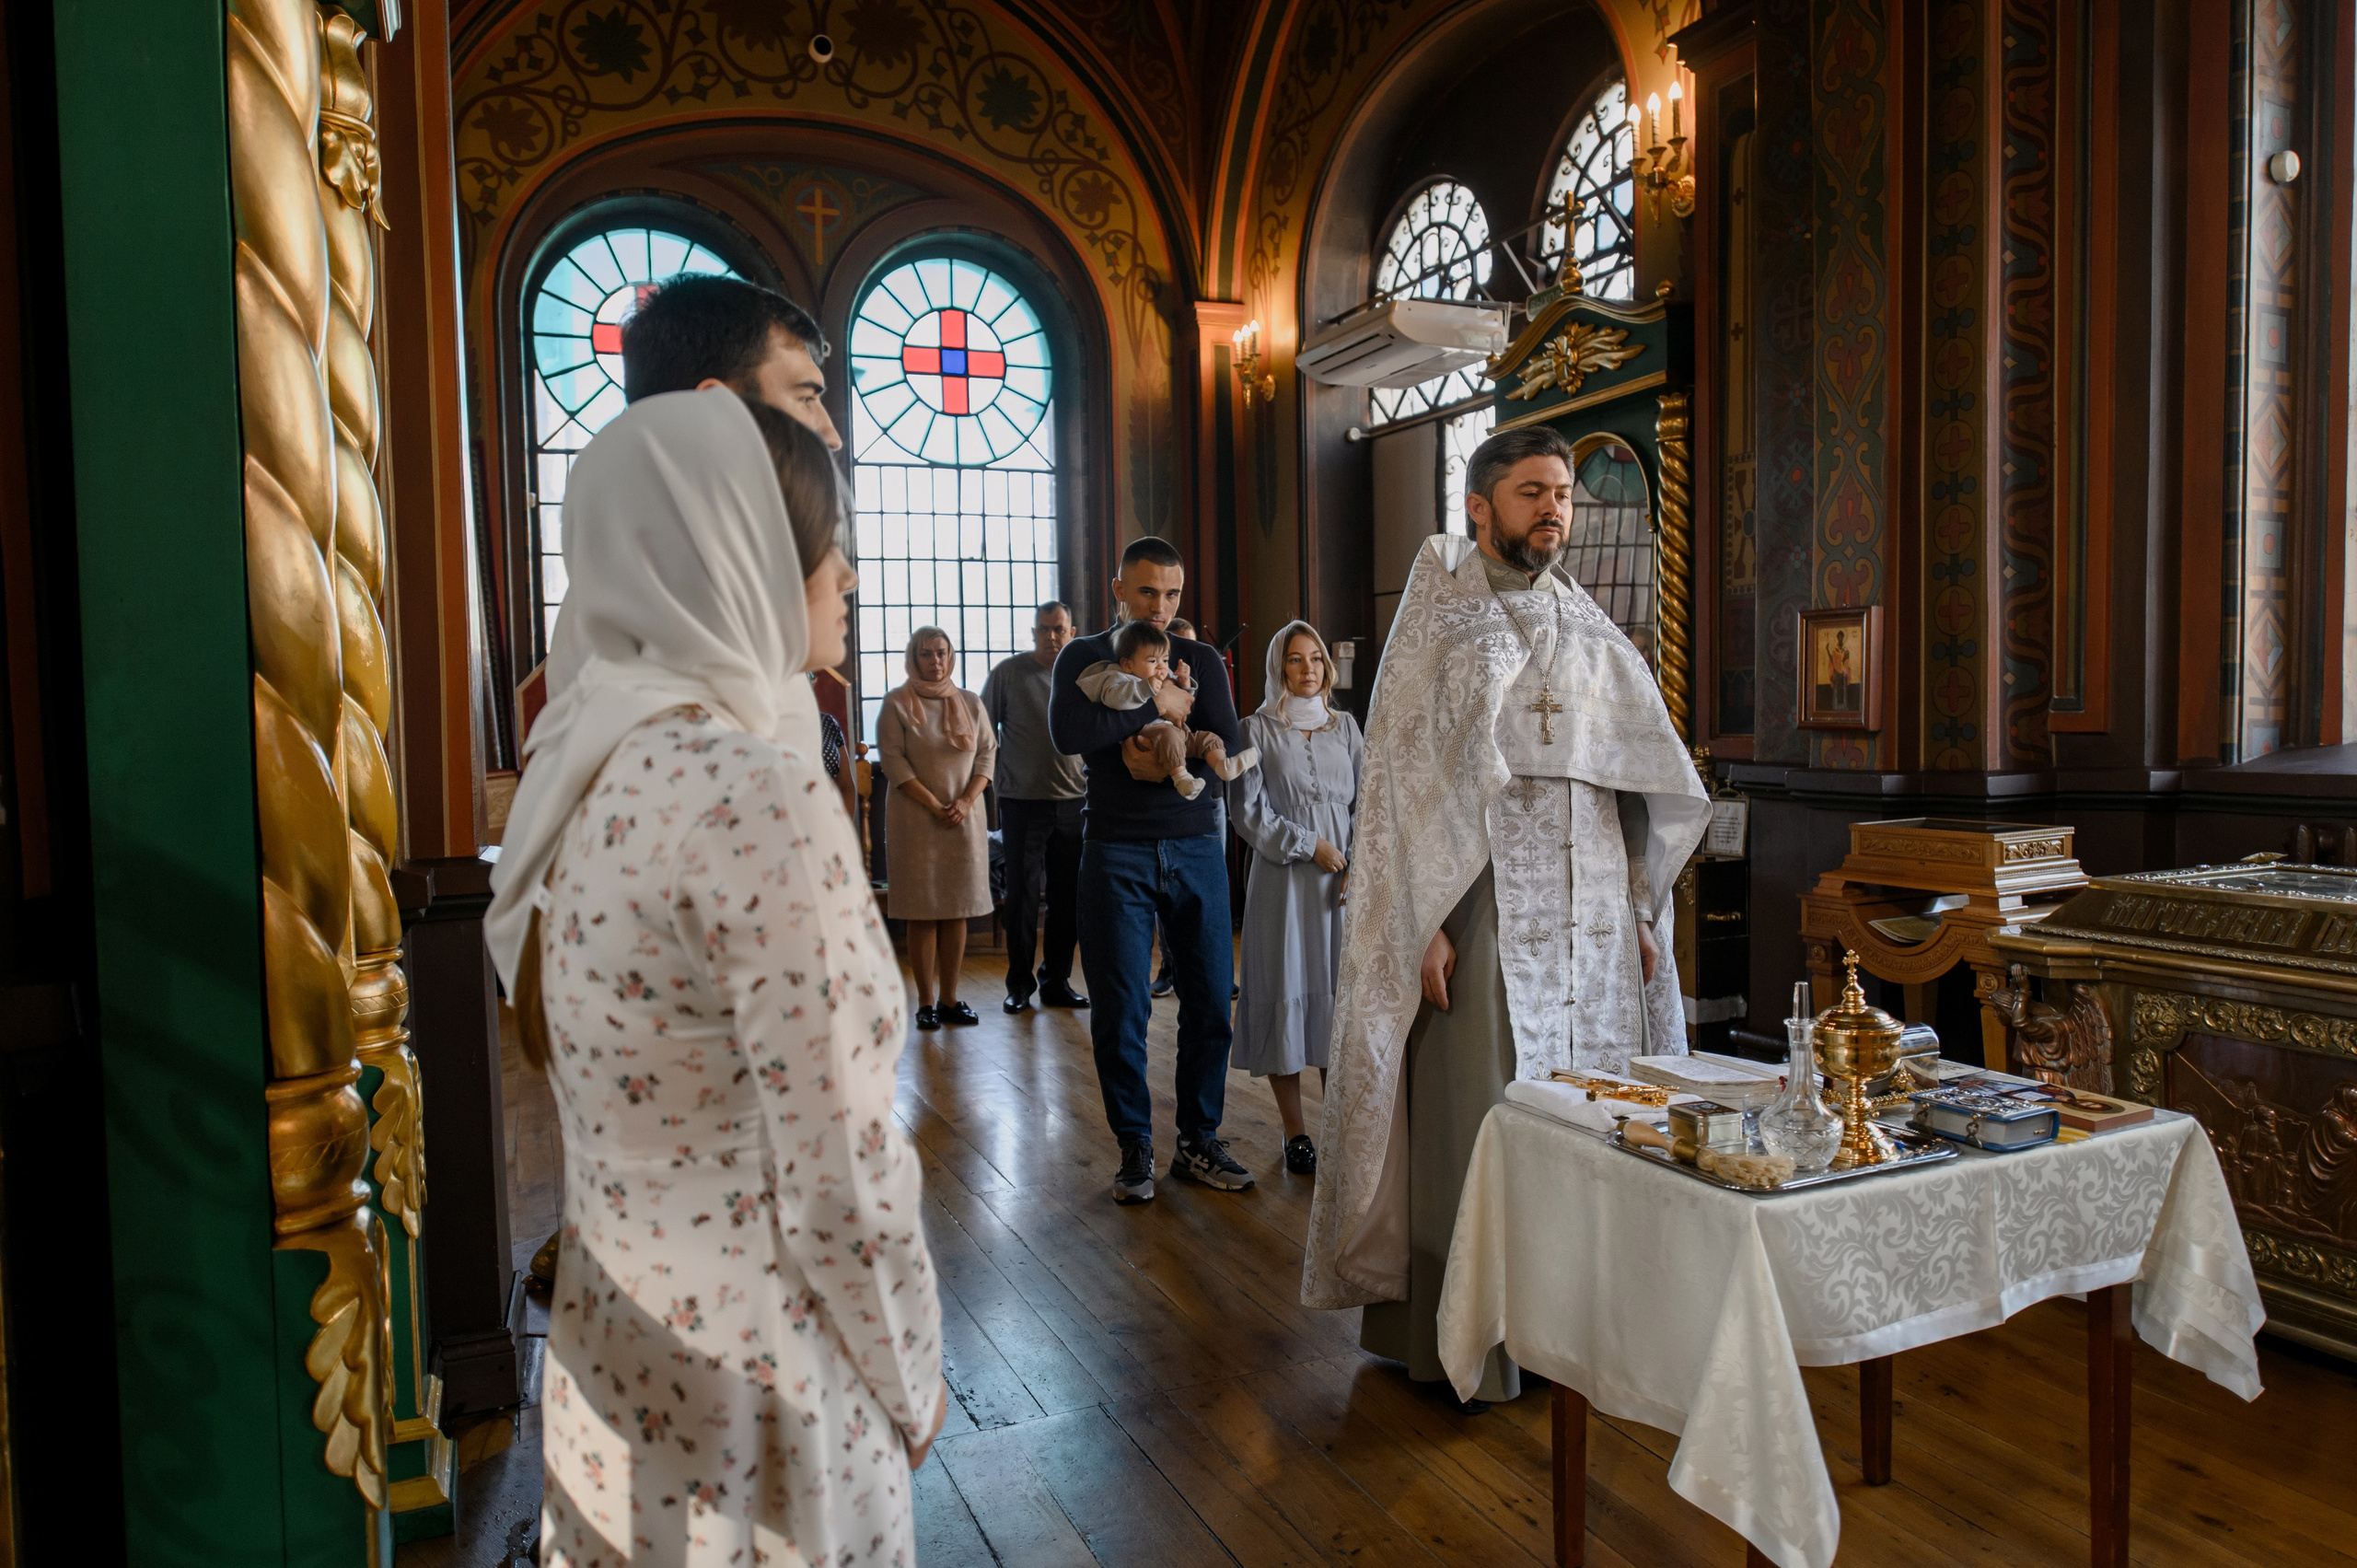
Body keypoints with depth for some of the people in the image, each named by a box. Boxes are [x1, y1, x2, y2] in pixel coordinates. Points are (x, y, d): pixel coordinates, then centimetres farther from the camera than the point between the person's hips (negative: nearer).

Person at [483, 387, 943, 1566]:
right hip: (752, 1368, -7)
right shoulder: (758, 794, -26)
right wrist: (910, 1379, -8)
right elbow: (838, 1175, -23)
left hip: (615, 1341, 8)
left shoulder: (584, 755, 0)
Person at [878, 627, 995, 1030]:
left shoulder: (970, 702, 11)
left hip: (965, 818, 3)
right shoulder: (896, 703, 1)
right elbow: (894, 761, -6)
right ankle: (926, 1002, 4)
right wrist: (934, 806, -13)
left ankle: (950, 998, 11)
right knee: (922, 912, -2)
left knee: (957, 912, 4)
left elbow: (987, 754, 8)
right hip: (915, 819, -3)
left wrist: (965, 801, -7)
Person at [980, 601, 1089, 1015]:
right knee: (1023, 894, 1)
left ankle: (1057, 980, 20)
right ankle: (1019, 983, 12)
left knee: (1068, 895, 8)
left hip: (1074, 802, 3)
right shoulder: (1009, 672, -1)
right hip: (1022, 801, -3)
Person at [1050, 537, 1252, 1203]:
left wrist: (1166, 762, -16)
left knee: (1210, 999, 4)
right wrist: (1155, 706, -13)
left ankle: (1199, 1141, 17)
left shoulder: (1201, 660, 10)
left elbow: (1229, 744, -1)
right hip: (1116, 851, -2)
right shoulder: (1084, 657, 4)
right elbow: (1068, 733, -16)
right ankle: (1135, 1147, 15)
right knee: (1120, 1007, 1)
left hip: (1195, 846, 2)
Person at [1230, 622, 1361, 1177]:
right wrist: (1309, 845, -9)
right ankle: (1295, 1132, 9)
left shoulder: (1344, 726, 12)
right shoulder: (1257, 730, 1)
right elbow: (1247, 810, -5)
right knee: (1286, 995, -1)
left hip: (1343, 881, 3)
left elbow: (1365, 802, 8)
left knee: (1341, 993, 3)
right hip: (1282, 880, -3)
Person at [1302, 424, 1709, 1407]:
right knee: (1478, 1116, -1)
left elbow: (1641, 776, 15)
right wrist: (1426, 923, -13)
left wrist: (1641, 909, 8)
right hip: (1486, 912, -5)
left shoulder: (1589, 631, 14)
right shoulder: (1438, 617, -1)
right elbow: (1401, 775, -6)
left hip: (1593, 915, 5)